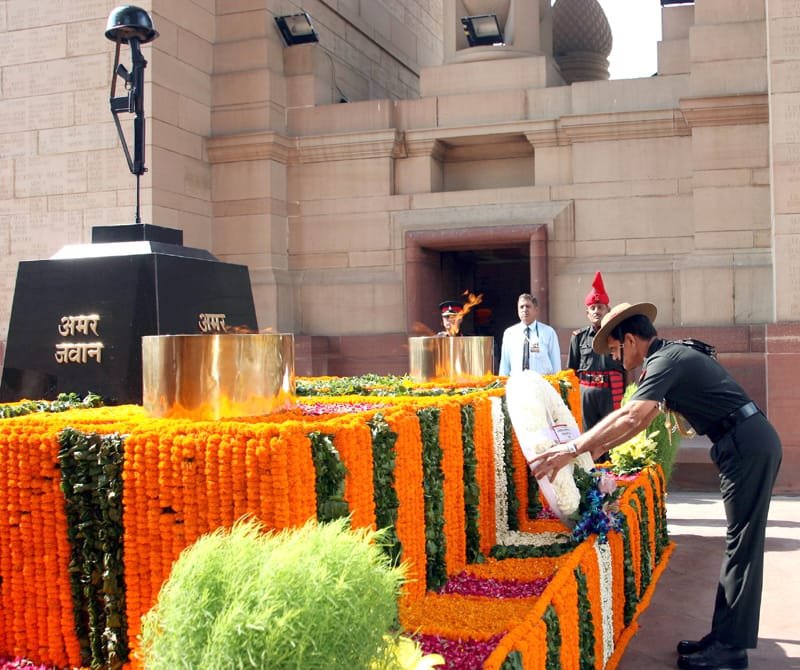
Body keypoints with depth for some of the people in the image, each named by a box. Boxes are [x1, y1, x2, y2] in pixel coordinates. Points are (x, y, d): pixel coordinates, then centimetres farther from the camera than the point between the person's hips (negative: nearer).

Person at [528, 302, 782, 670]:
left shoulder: (665, 361, -15)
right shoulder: (671, 356, 17)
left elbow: (630, 418, -28)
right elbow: (641, 419, 22)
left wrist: (572, 449, -28)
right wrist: (598, 448, 20)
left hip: (747, 446, -10)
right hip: (750, 443, 10)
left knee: (742, 547, -5)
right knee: (739, 545, 12)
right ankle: (724, 636, 19)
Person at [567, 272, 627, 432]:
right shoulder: (579, 337, 6)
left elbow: (625, 366, 6)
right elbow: (571, 369, 10)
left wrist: (622, 394, 2)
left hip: (611, 392, -1)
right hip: (585, 393, 1)